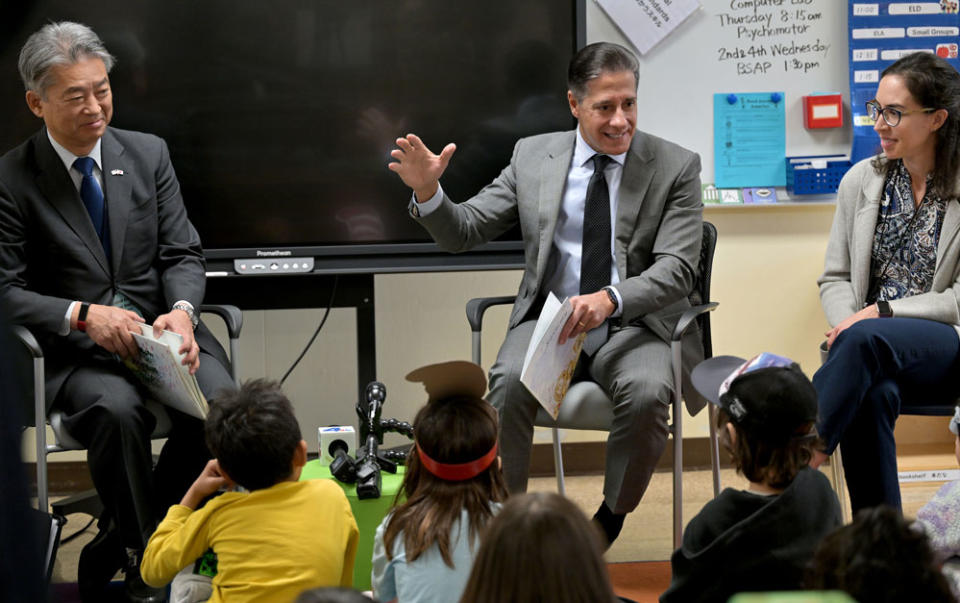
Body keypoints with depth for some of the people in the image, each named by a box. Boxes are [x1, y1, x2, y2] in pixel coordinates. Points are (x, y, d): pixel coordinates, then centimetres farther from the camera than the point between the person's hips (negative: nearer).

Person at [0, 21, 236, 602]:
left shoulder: (148, 153, 9)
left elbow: (183, 254, 7)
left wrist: (182, 312, -15)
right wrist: (83, 315, -21)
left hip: (163, 331, 3)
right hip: (78, 352, -3)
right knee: (119, 410, -36)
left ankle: (123, 538, -7)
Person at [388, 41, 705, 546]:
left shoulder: (676, 167, 0)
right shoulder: (532, 156, 7)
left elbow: (676, 268, -10)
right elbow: (463, 232, 8)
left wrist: (609, 300, -29)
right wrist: (427, 192, -15)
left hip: (634, 325, -1)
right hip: (549, 320, 1)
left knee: (646, 392, -34)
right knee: (509, 383, -31)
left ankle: (611, 519, -10)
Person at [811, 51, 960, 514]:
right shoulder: (861, 181, 12)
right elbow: (835, 278, 14)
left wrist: (882, 312, -13)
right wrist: (846, 322, -8)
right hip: (874, 353, 3)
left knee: (864, 340, -36)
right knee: (872, 394, -33)